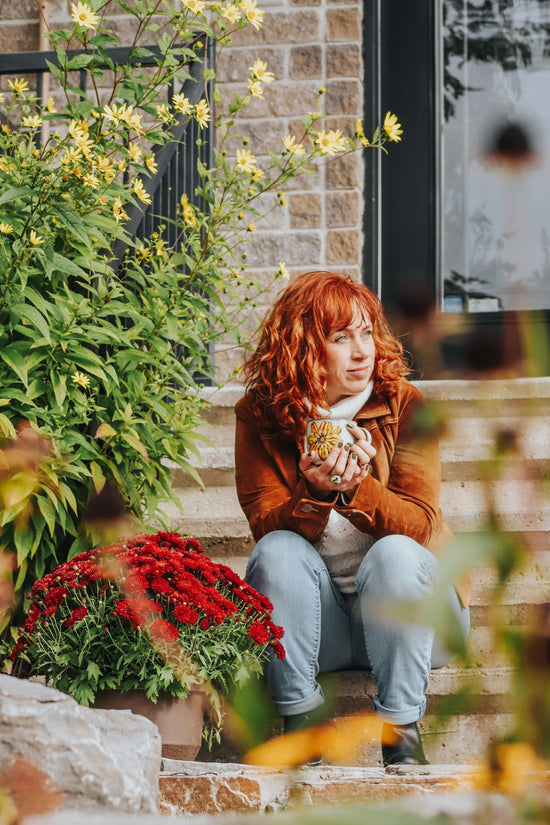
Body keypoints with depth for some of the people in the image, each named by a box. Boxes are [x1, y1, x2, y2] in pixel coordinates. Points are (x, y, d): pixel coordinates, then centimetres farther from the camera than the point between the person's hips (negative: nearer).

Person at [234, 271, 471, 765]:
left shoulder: (405, 406, -7)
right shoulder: (260, 417, -3)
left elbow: (420, 524, -16)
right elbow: (266, 524, -13)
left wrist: (356, 487, -35)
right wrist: (314, 493, -34)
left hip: (402, 608, -1)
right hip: (317, 621, 1)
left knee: (395, 553, -31)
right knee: (278, 551, -27)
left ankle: (402, 733, -23)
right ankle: (299, 721, -20)